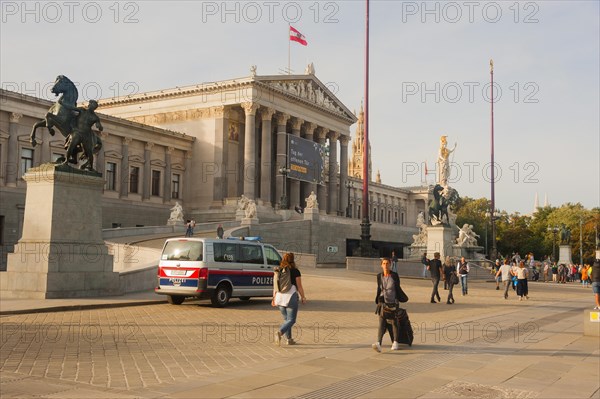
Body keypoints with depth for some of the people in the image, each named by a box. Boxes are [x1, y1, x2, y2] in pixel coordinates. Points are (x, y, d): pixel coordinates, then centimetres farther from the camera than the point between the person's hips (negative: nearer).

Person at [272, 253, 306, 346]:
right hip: (291, 297, -5)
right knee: (291, 320, 0)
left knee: (286, 319, 18)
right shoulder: (295, 271, -8)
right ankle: (279, 332, -22)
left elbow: (275, 286, 8)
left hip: (279, 298, 5)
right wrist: (303, 297, 6)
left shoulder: (278, 271, 5)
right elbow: (299, 287, -5)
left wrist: (274, 298, 15)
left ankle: (289, 339, 18)